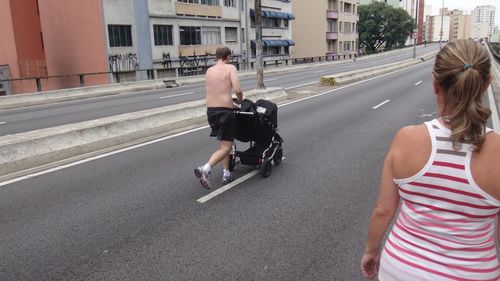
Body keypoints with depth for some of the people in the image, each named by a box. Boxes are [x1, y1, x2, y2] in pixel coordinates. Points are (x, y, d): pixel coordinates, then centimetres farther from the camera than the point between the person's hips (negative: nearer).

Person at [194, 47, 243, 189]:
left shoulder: (209, 70, 13)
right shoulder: (230, 68, -3)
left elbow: (214, 91, 13)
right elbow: (237, 90, -15)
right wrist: (241, 101, 7)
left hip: (210, 110, 7)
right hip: (225, 110, -6)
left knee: (224, 143, 22)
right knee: (226, 147, -1)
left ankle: (226, 174, 23)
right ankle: (205, 169, -19)